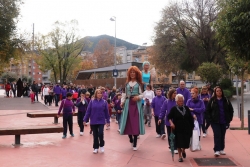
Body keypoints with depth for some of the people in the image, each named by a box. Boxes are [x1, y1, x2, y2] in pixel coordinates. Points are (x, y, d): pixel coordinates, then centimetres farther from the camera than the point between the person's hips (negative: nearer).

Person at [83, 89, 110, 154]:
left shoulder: (104, 102, -2)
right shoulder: (92, 101, -3)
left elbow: (106, 112, 2)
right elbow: (88, 111, -1)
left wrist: (108, 121, 3)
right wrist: (85, 120, -4)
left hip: (101, 121, -1)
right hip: (93, 121, 1)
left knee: (100, 133, -12)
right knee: (95, 135, 8)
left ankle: (101, 145, 13)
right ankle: (96, 148, 24)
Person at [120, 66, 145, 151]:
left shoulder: (139, 83, 3)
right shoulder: (127, 83, 12)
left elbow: (142, 94, 0)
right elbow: (124, 94, 12)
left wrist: (138, 97, -18)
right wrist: (122, 102, 0)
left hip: (137, 104, -3)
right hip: (128, 103, 3)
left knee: (135, 123, -4)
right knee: (128, 122, 0)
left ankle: (135, 144, 4)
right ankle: (131, 139, 25)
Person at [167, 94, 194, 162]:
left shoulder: (186, 108, 5)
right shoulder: (174, 109, -4)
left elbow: (190, 118, 10)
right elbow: (169, 117, -5)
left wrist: (192, 126, 9)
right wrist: (171, 123, -23)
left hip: (186, 128, 3)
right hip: (178, 129, -3)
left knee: (186, 141, 5)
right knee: (179, 142, -2)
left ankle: (183, 151, 37)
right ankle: (180, 156, 13)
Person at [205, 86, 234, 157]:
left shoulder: (226, 100, 5)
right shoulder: (212, 100, -1)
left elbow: (231, 110, 11)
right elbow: (207, 111, 0)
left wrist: (229, 119, 4)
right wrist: (210, 119, -7)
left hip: (224, 122, 3)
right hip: (215, 122, -3)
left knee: (222, 135, 10)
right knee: (217, 135, -9)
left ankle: (221, 149, 22)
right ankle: (216, 150, -9)